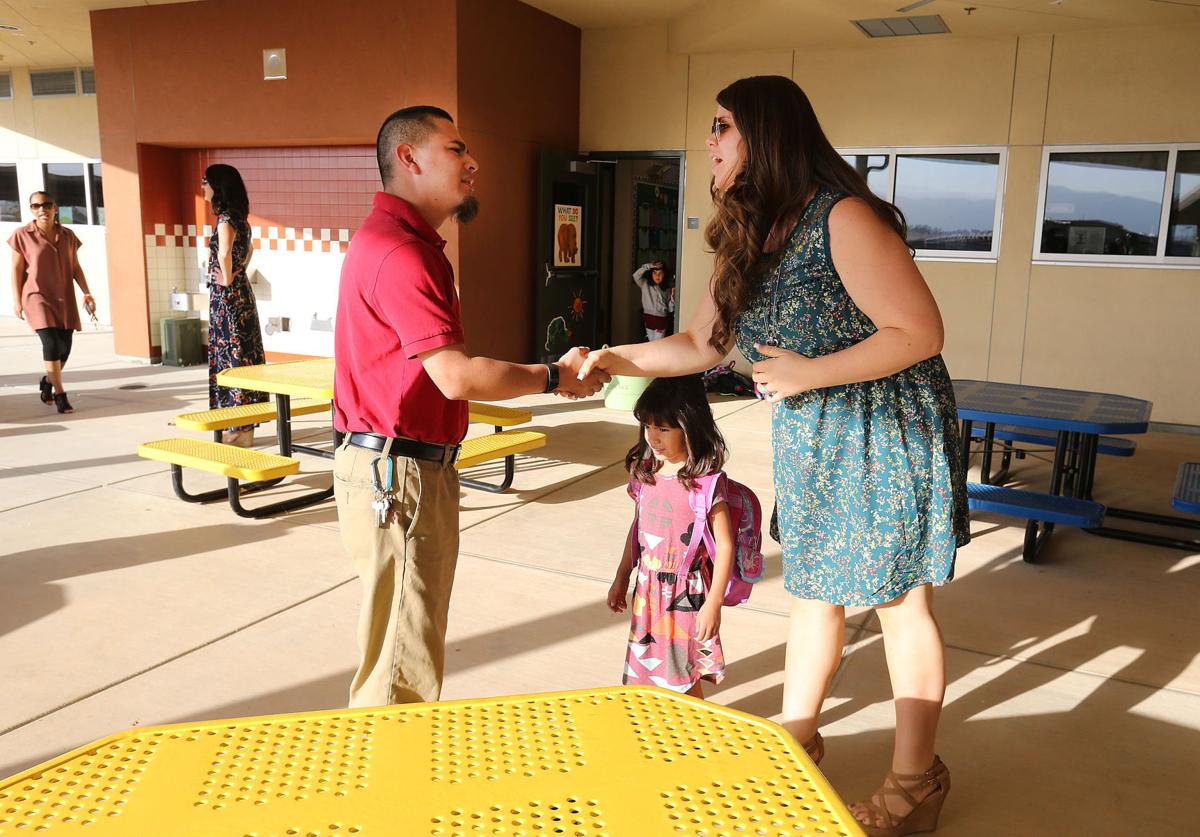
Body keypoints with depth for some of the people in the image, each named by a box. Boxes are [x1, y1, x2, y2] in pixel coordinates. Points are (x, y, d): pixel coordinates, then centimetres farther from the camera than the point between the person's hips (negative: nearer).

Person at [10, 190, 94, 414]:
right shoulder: (22, 235, -3)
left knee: (64, 348, 4)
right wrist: (17, 300, -5)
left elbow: (75, 268, 11)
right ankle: (60, 394, -8)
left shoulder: (68, 236, 6)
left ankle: (47, 382, 32)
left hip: (64, 299, 4)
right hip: (38, 297, -4)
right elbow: (17, 270, -1)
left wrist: (86, 293, 1)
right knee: (51, 343, -16)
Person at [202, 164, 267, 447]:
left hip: (227, 296, -9)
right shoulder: (239, 218, 12)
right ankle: (243, 426, 20)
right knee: (243, 356, 12)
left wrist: (227, 279, -20)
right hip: (241, 292, 9)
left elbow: (224, 253, -35)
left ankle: (240, 431, 1)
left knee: (231, 357, -4)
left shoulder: (226, 219, -17)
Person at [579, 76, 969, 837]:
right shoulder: (747, 240, 5)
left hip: (886, 436, -7)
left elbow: (920, 332, -21)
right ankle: (795, 738, 34)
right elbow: (702, 345, 11)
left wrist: (807, 373, -21)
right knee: (815, 592, 17)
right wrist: (618, 359, 0)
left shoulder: (842, 219, -20)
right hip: (807, 440, 7)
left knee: (899, 602, 4)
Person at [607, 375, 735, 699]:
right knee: (649, 663, 21)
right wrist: (621, 579, 19)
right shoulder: (646, 472, 0)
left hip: (686, 595, -6)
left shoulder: (706, 482, -19)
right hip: (648, 590, 6)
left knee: (684, 675, 7)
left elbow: (725, 545, -16)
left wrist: (714, 603, -18)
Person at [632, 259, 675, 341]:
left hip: (661, 319, -2)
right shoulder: (645, 284, 2)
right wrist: (648, 266, -19)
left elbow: (670, 309, -1)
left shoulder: (668, 289, -1)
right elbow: (636, 275, -16)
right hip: (648, 318, 2)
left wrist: (673, 297, -18)